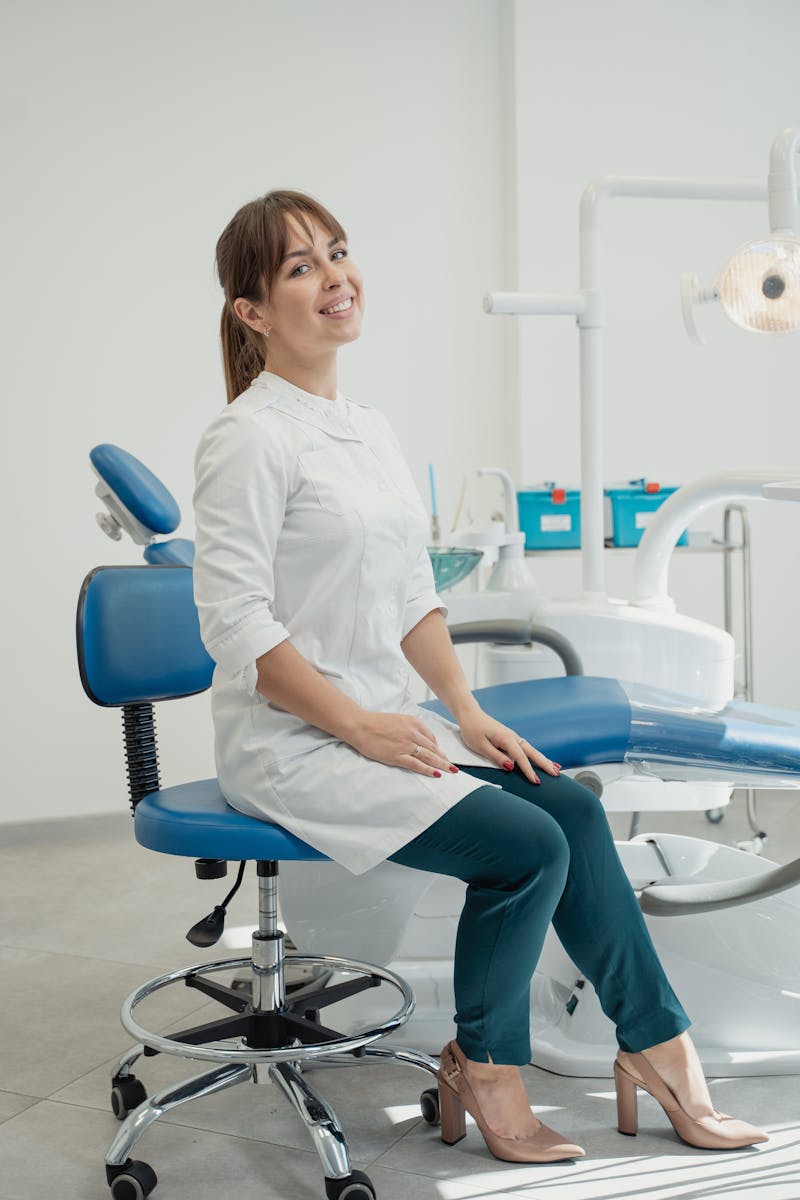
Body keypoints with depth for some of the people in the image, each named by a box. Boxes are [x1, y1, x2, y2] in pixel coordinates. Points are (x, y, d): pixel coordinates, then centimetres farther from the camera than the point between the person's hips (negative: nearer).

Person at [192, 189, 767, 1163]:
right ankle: (484, 1072, 5)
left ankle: (658, 1048, 5)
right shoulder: (248, 439, -12)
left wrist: (465, 709, 5)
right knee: (527, 847, -17)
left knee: (573, 807, -7)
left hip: (381, 723, 7)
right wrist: (360, 724, -18)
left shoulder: (370, 426, 13)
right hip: (289, 745, -7)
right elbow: (236, 625, -18)